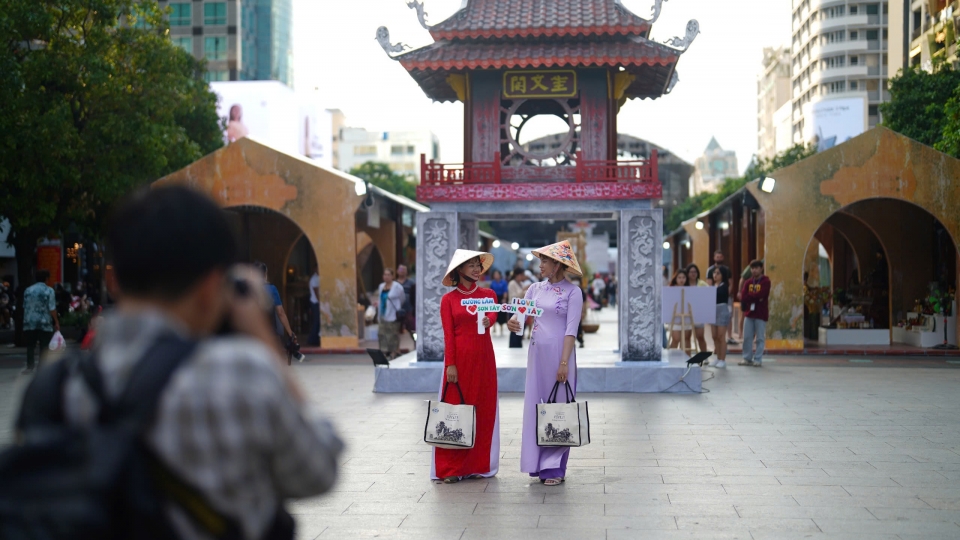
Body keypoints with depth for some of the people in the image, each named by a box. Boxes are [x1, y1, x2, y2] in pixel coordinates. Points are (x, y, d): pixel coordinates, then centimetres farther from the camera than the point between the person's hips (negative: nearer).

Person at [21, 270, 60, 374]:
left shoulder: (28, 290, 7)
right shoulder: (49, 291, -5)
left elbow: (25, 307, 11)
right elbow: (52, 309, -10)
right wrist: (57, 322, -3)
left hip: (29, 323, 3)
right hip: (44, 323, -3)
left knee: (30, 346, 11)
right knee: (44, 347, 1)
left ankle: (30, 366, 11)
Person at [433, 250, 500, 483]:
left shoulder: (488, 294, 8)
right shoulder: (448, 299, 2)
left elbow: (492, 316, -11)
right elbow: (448, 334, -3)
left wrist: (488, 321, -34)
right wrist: (450, 364, -12)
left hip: (483, 358, 3)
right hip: (459, 358, -2)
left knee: (483, 410, 4)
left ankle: (477, 465, 13)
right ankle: (450, 468, 2)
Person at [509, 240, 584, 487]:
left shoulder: (573, 292, -5)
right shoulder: (535, 288, 10)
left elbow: (571, 329, -10)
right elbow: (521, 314, 4)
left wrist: (564, 362, -17)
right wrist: (513, 321, -20)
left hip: (559, 353, -5)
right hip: (537, 352, 5)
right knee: (535, 405, 6)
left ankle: (554, 467, 6)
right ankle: (538, 463, 16)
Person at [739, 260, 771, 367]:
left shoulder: (766, 281, -3)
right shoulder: (748, 282, 10)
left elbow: (760, 295, -18)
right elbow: (743, 298, -3)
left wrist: (749, 296, -7)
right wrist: (754, 297, -14)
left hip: (761, 314, -5)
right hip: (749, 313, 5)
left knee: (760, 338, 0)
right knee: (747, 337, 6)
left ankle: (758, 360, 4)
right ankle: (747, 358, 14)